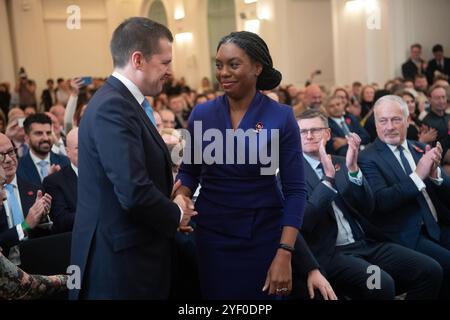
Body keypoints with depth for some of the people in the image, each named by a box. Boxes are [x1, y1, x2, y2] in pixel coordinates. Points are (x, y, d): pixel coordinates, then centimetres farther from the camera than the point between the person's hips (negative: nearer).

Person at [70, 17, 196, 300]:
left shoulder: (121, 101, 10)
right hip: (121, 262, -10)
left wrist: (168, 191, 2)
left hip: (134, 255, 10)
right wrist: (175, 214, -11)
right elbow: (134, 193, -28)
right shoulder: (113, 107, -21)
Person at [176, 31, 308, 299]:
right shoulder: (201, 114, -2)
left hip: (264, 234, -2)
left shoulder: (281, 117, -9)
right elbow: (189, 171, 9)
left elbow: (295, 190, -9)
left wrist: (284, 255, -16)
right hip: (212, 233, 2)